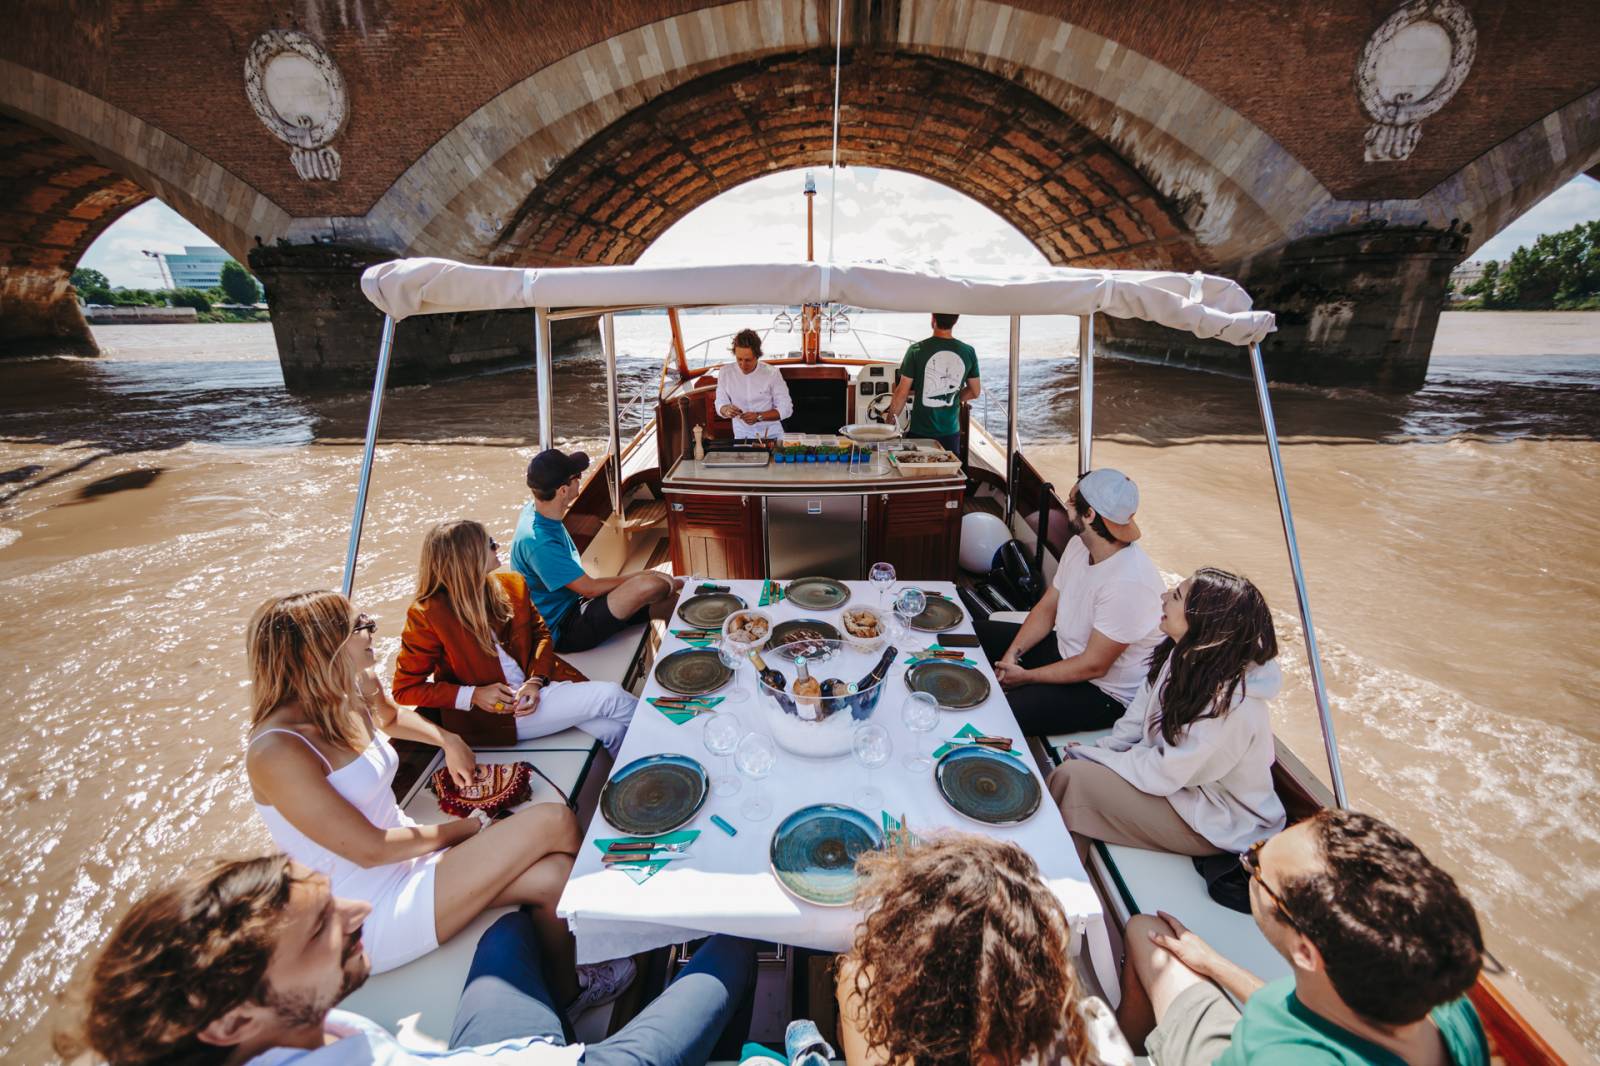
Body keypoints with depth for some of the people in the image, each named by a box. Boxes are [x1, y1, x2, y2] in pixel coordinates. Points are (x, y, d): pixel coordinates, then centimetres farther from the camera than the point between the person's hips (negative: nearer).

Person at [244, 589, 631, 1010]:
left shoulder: (348, 701, 0)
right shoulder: (276, 751, -23)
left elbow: (392, 717, 28)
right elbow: (370, 850, -20)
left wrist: (448, 739, 15)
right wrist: (469, 827, -10)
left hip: (406, 861, 8)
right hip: (373, 915, -8)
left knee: (551, 874, -11)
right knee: (553, 823, -17)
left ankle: (568, 988, 15)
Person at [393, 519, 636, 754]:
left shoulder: (511, 585, 2)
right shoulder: (426, 615, -13)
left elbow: (541, 633, 10)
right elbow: (405, 690, -7)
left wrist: (536, 680, -10)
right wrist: (473, 695, -20)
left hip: (535, 688, 5)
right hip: (492, 716, -5)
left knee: (610, 728, -18)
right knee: (610, 696, -18)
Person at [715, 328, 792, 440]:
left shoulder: (772, 373, -7)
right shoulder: (725, 373, -1)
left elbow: (786, 409, -5)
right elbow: (720, 405, 6)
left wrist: (759, 416, -18)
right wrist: (726, 410, -18)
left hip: (771, 434, -1)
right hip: (741, 436, 1)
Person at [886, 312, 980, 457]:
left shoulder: (917, 350, -12)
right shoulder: (968, 352, -3)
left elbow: (902, 393, -9)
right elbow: (975, 392, 7)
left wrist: (889, 423, 2)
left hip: (920, 432, -2)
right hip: (951, 432, 2)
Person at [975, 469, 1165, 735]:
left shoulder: (1128, 583, -32)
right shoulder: (1079, 544, -5)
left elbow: (1093, 666, -26)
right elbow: (1047, 607, 4)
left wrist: (1026, 677, -17)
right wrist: (1013, 653, -9)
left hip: (1105, 691, -9)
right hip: (1064, 648, 9)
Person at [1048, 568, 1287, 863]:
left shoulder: (1230, 705, -33)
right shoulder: (1182, 656, -9)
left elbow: (1160, 775, -24)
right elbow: (1136, 719, 3)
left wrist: (1088, 755, -15)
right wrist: (1099, 750, -10)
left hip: (1215, 823, -7)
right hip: (1176, 774, 7)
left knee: (1072, 778, -21)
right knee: (1071, 767, -13)